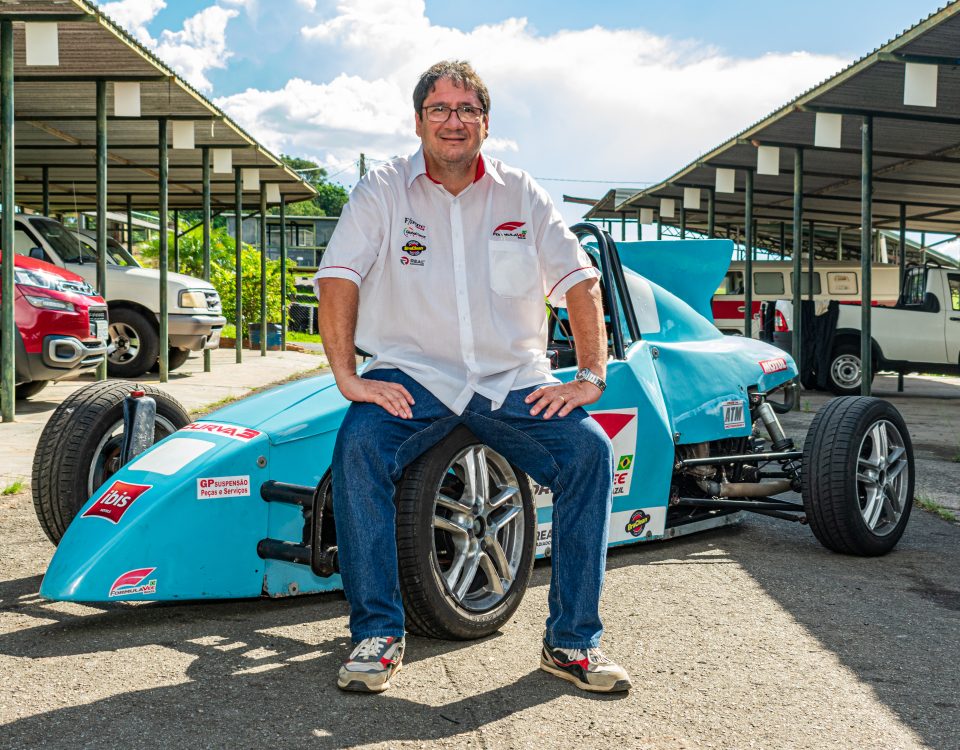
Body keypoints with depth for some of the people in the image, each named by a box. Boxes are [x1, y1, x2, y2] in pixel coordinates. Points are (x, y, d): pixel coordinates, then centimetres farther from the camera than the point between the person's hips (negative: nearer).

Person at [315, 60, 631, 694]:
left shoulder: (521, 194, 7)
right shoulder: (384, 191, 3)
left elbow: (581, 281, 3)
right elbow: (338, 279, -6)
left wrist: (592, 377, -9)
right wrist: (347, 376, -17)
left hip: (513, 380, 1)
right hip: (411, 376, -1)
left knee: (591, 450, -23)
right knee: (358, 445, -31)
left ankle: (573, 641, -9)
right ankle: (378, 634, -15)